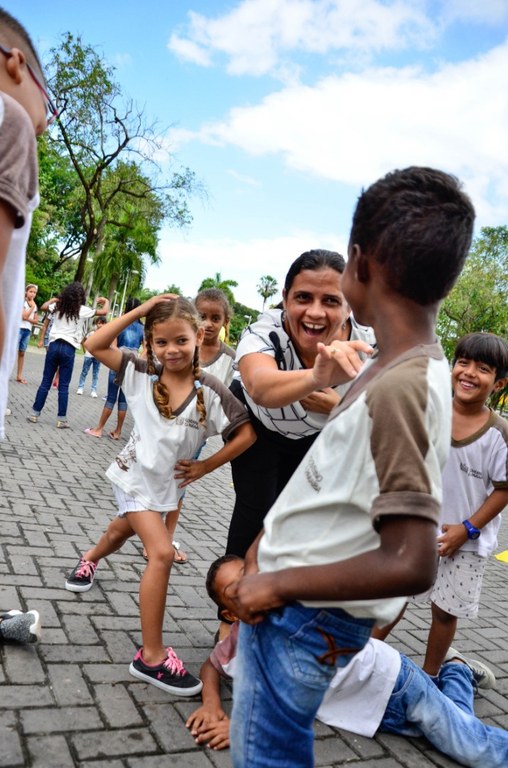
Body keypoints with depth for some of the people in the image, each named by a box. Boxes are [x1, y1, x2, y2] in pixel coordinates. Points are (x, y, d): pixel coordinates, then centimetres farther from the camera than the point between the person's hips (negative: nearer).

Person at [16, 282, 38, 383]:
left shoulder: (35, 305, 12)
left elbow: (36, 321, 9)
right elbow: (24, 316, -16)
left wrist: (27, 319, -8)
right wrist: (32, 306, -10)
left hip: (28, 330, 6)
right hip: (19, 328, -6)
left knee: (22, 353, 8)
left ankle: (19, 376, 9)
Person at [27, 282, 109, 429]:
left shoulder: (58, 306, 7)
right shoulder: (82, 310, -4)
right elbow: (104, 312, 3)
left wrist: (55, 299, 38)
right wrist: (105, 301, 22)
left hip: (54, 345, 3)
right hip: (69, 349, -3)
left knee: (45, 382, 9)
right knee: (63, 386, 2)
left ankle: (34, 414, 11)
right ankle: (61, 419, 6)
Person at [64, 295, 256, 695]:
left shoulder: (210, 389, -19)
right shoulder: (142, 373, -14)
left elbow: (247, 433, -18)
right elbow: (96, 345, -18)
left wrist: (205, 467, -14)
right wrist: (139, 311, -24)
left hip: (168, 483, 3)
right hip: (135, 476, -3)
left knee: (120, 533, 29)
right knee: (162, 553, -17)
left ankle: (89, 558, 66)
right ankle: (152, 655, -6)